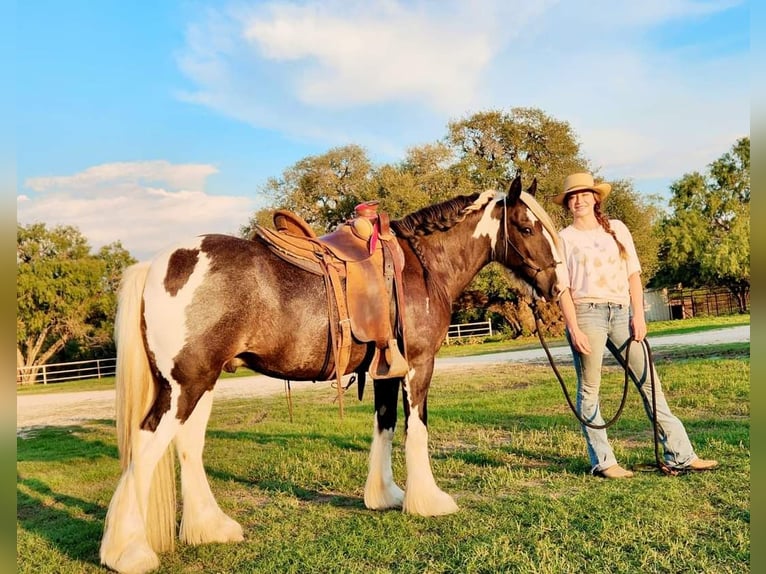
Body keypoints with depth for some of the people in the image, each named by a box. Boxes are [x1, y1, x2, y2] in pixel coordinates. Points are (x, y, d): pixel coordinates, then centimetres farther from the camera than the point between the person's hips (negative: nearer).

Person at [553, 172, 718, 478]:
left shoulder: (617, 229, 11)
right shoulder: (564, 238, 3)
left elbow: (633, 274, 9)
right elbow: (563, 288, -3)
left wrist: (639, 315, 0)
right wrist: (574, 329, -12)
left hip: (621, 313, 3)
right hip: (587, 313, -3)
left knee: (649, 381, 3)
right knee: (589, 388, 1)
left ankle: (680, 455, 8)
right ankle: (602, 461, 9)